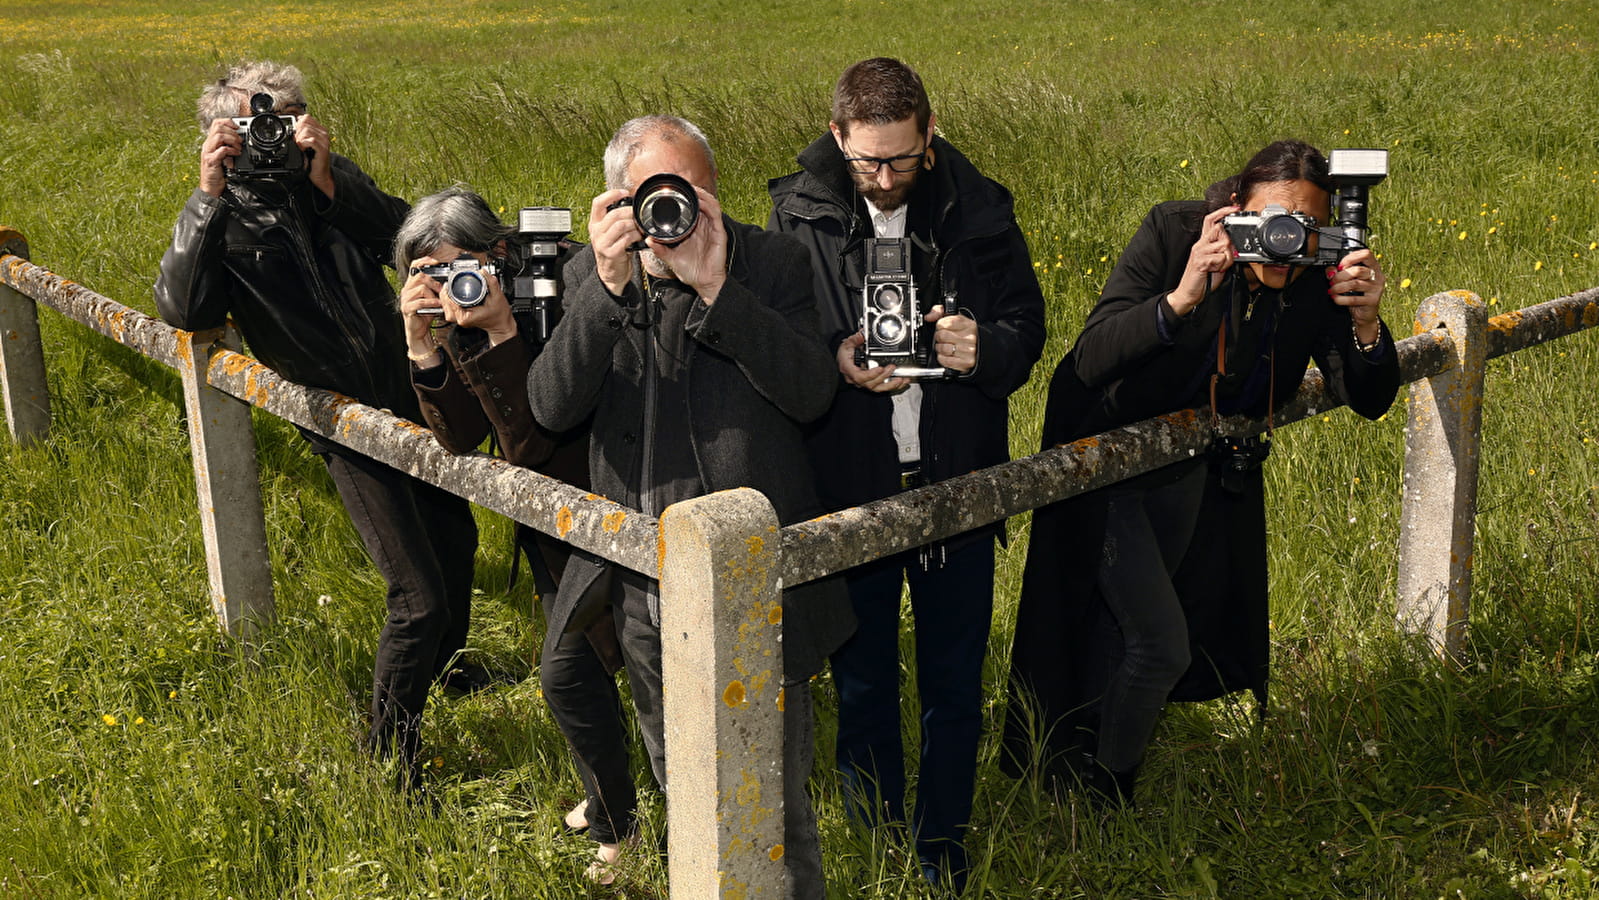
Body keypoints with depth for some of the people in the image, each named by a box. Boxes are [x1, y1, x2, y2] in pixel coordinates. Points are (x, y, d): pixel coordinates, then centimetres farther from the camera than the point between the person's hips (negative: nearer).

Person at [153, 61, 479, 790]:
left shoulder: (334, 180, 3)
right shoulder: (224, 218, -7)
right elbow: (182, 309, -24)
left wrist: (329, 181, -26)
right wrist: (210, 197, -29)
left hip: (409, 395, 6)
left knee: (456, 539, 24)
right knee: (419, 596, -12)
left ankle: (445, 671, 53)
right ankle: (388, 766, 3)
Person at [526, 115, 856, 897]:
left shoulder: (771, 263, -6)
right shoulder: (590, 276, 2)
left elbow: (812, 393, -19)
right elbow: (552, 407, -12)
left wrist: (715, 288, -26)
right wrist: (609, 285, -24)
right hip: (643, 596, 4)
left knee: (773, 809, 5)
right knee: (682, 795, 23)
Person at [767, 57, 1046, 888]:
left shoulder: (977, 209, -2)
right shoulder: (799, 213, -5)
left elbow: (1027, 325, 3)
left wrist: (986, 348, -20)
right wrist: (834, 358, -24)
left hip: (958, 484, 1)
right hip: (847, 486, 0)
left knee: (954, 686, 11)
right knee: (862, 685, 13)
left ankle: (943, 856, 30)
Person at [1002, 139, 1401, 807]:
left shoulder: (1316, 277, -16)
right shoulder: (1173, 233, -28)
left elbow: (1369, 401, -15)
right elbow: (1090, 361, -36)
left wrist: (1366, 324, -34)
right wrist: (1182, 296, -50)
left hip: (1195, 474, 5)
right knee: (1161, 643, -8)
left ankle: (1102, 766, 46)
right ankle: (1095, 797, 17)